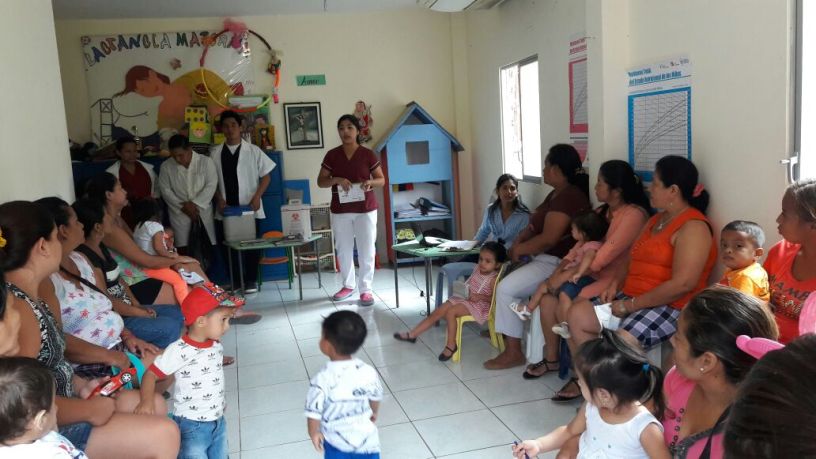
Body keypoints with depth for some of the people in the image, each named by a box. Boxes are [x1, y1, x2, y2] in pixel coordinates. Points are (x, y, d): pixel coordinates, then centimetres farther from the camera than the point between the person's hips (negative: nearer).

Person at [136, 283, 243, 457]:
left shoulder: (217, 346, 1)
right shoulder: (178, 350, -20)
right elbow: (151, 374, -16)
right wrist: (146, 401, -30)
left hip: (218, 422, 7)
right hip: (192, 426, -7)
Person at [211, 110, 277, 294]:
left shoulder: (253, 151, -1)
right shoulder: (215, 153, 5)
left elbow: (266, 176, 1)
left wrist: (256, 197, -9)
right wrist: (219, 199, -4)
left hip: (249, 207, -2)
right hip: (226, 208, 2)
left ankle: (251, 280, 12)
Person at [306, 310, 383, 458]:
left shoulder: (323, 378, -26)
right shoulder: (368, 371, -13)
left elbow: (314, 411, -19)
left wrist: (314, 433, 1)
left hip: (336, 441, -2)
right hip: (366, 438, 2)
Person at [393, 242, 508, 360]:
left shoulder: (493, 279, -19)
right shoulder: (477, 269, 3)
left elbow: (495, 298, -23)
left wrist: (480, 297, -30)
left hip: (478, 305, -8)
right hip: (464, 298, 8)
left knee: (450, 312, -28)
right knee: (438, 312, 1)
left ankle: (451, 345, -15)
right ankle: (412, 335, 6)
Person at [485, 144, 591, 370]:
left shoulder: (568, 197, -20)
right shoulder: (556, 194, 14)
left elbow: (548, 239, -26)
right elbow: (536, 225, 17)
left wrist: (519, 249, -12)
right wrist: (519, 241, -2)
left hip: (555, 262, -11)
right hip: (542, 258, 11)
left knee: (506, 288, -19)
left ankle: (513, 352, -10)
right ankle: (502, 330, 20)